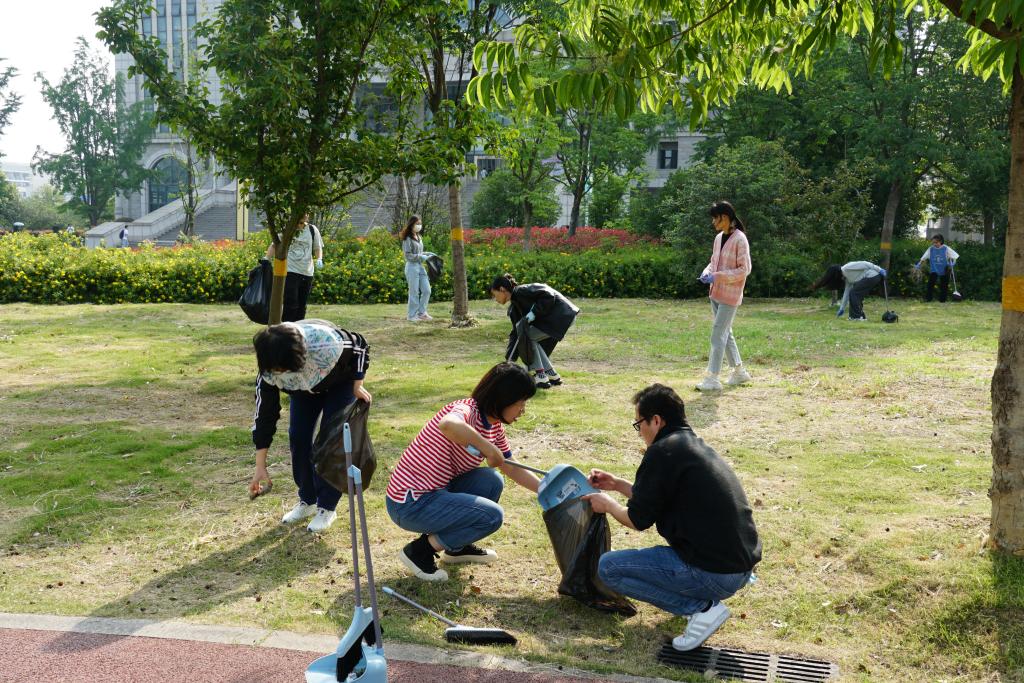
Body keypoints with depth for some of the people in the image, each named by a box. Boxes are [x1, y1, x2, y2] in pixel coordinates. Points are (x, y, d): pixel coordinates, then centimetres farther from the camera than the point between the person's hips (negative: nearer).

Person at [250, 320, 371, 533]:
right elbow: (264, 415, -24)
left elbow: (361, 346, -23)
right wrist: (260, 467, -22)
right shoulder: (268, 371, -32)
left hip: (340, 382, -3)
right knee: (298, 437, -5)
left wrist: (357, 385, -21)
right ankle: (307, 501, 13)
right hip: (305, 388, 3)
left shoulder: (327, 344, -45)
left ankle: (327, 507, 0)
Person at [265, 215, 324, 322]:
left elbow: (318, 248, 15)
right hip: (290, 272, -4)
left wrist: (319, 259, -5)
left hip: (306, 273, 4)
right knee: (290, 304, -10)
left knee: (301, 306, 10)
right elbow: (274, 245, 6)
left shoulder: (312, 230, 7)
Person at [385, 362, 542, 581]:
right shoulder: (467, 409, -20)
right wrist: (489, 450, -35)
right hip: (410, 504, -9)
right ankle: (420, 551, -3)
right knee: (492, 515, -14)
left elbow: (514, 470, 19)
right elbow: (447, 425, -46)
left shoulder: (494, 427, 8)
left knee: (492, 481, 0)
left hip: (436, 491, 9)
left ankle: (457, 546, 17)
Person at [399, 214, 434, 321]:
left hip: (420, 266, 8)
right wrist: (422, 257, -18)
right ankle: (412, 315, 10)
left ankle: (421, 312, 19)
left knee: (427, 290, 6)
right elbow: (408, 255, -15)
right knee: (414, 292, -1)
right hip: (412, 266, -8)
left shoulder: (418, 237, 13)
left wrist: (428, 254, 4)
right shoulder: (407, 239, -11)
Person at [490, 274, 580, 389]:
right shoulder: (514, 308, 15)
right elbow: (515, 333, 16)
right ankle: (553, 375, 20)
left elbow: (548, 295, -20)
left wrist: (533, 313, -19)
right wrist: (510, 360, 13)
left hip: (561, 314, -9)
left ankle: (541, 377, -6)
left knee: (526, 337, -9)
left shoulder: (521, 291, -13)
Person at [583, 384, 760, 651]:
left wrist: (608, 504, 12)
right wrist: (618, 484, 28)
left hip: (713, 574, -9)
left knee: (608, 567, 0)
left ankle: (702, 607, -6)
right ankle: (706, 599, 16)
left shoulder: (663, 451, -13)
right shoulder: (698, 446, 15)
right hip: (742, 566, 9)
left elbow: (638, 520, -7)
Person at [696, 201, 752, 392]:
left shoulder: (739, 239, -14)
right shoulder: (718, 238, 10)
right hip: (716, 292, 9)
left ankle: (712, 378, -8)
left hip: (730, 294, -8)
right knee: (725, 333, 15)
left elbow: (744, 270, -16)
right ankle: (739, 372, 28)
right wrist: (707, 272, -1)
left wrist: (717, 276, -21)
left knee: (718, 334, -10)